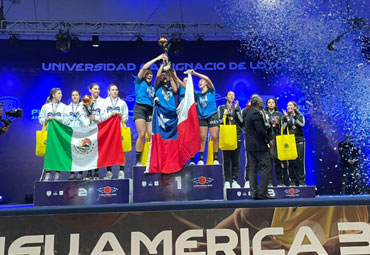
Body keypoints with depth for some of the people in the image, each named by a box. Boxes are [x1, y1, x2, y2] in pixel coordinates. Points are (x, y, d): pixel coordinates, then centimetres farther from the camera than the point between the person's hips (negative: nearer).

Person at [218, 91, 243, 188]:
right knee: (226, 159, -3)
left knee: (235, 159, 1)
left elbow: (241, 121, 3)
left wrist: (236, 110, -5)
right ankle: (227, 181, 1)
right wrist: (227, 112, -9)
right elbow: (220, 121, 0)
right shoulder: (221, 107, 11)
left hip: (237, 135, 2)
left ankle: (235, 181, 6)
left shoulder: (237, 107, 15)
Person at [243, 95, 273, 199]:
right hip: (258, 145, -10)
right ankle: (262, 192, -8)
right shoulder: (256, 113, -12)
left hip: (250, 145, 10)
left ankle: (254, 193, 9)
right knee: (266, 167, -6)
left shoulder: (249, 112, 17)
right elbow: (260, 129, -20)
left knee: (253, 169, 8)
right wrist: (268, 140, -8)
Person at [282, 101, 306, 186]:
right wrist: (287, 118, -7)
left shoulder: (300, 116, 11)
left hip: (299, 140, -1)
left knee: (300, 160, -6)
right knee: (291, 162, -1)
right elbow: (283, 128, 1)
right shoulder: (285, 117, 13)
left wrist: (294, 116, -11)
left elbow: (302, 124, -8)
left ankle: (301, 181, 1)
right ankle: (293, 181, 6)